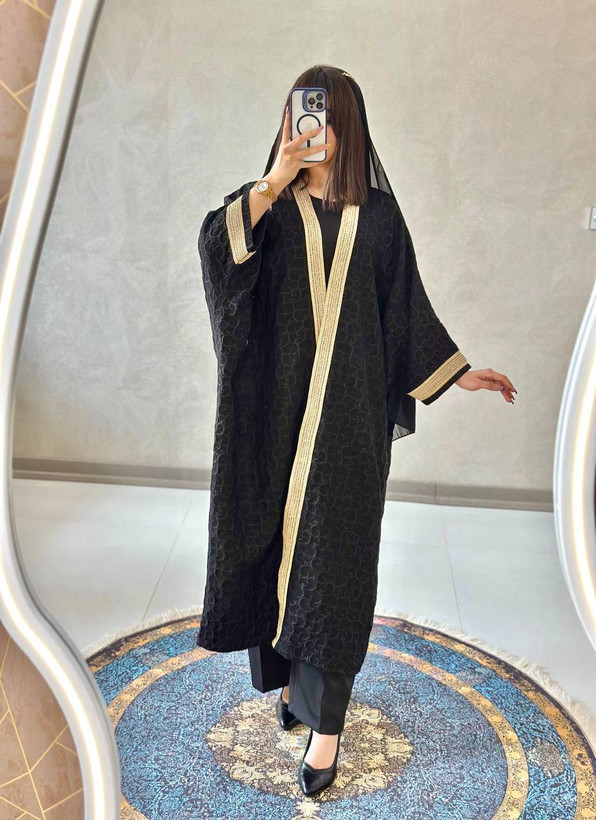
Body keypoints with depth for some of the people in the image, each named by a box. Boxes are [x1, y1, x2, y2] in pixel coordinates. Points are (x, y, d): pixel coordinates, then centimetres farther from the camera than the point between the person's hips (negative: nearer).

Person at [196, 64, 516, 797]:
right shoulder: (267, 202, 6)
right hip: (276, 400, 1)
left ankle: (325, 719, 6)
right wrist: (276, 180, -17)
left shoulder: (377, 213, 7)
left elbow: (406, 305, 12)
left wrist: (458, 373, 10)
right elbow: (215, 245, -14)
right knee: (276, 537, 7)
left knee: (335, 551, -3)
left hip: (348, 405, -1)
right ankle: (288, 670, 30)